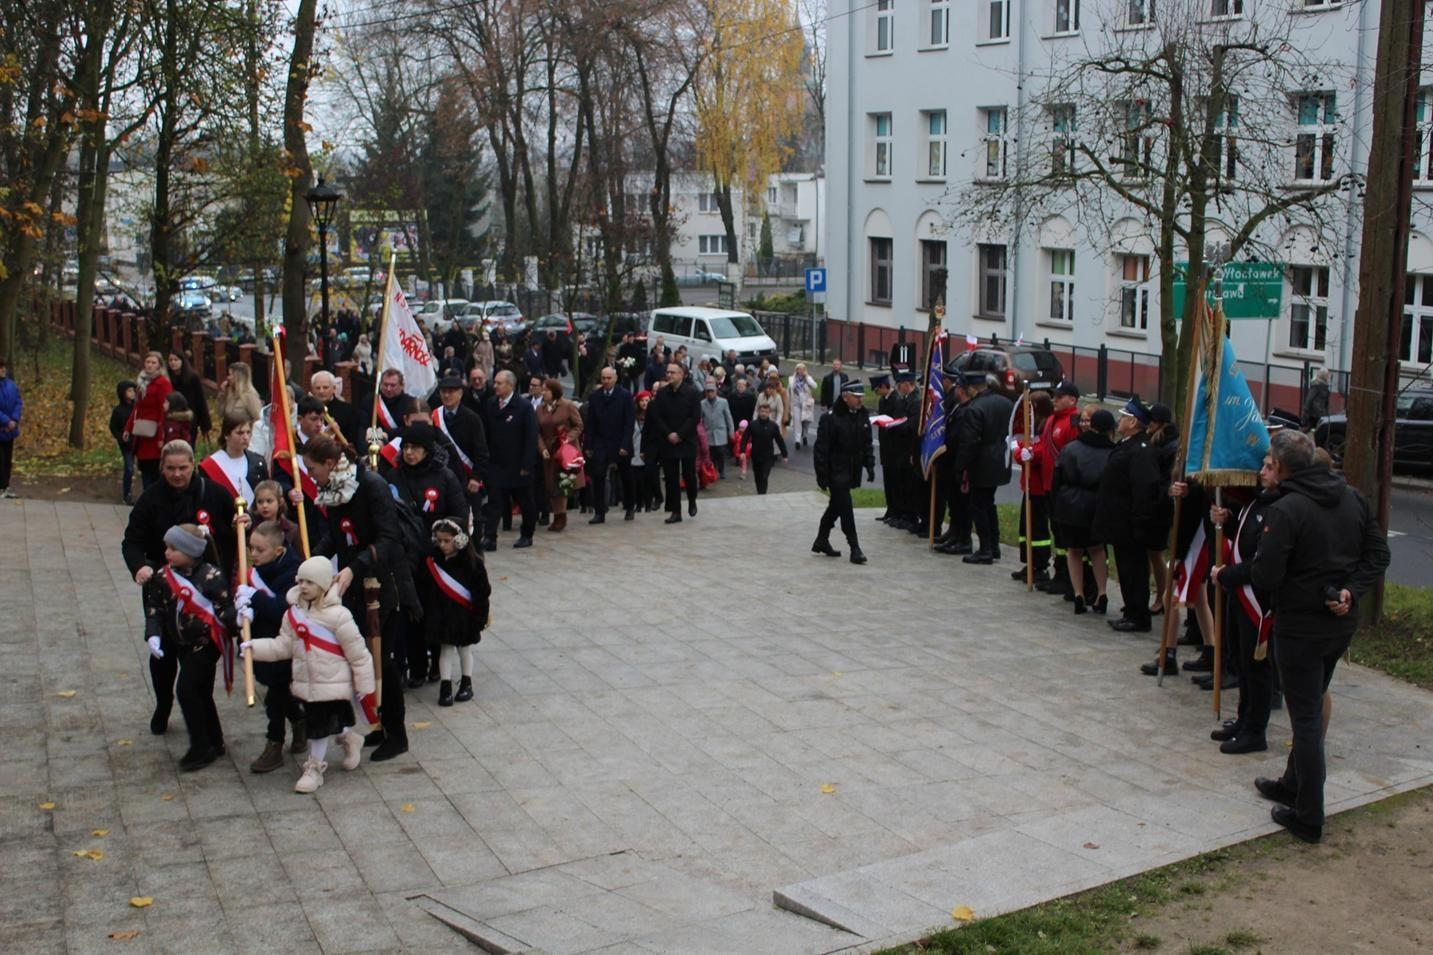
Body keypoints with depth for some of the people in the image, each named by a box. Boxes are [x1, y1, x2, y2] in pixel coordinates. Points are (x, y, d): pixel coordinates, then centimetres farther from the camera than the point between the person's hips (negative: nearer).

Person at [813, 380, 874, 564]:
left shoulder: (863, 417, 5)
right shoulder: (831, 418, -16)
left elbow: (867, 444, 14)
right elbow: (821, 448, -14)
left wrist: (870, 466, 5)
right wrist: (822, 475, -15)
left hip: (852, 472, 7)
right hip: (836, 471, -7)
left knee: (836, 506, 17)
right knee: (845, 508, -8)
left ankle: (821, 541, 31)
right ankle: (854, 548, -4)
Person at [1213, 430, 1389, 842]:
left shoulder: (1285, 511, -20)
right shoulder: (1352, 499, 4)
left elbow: (1264, 577, -19)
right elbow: (1378, 554, 4)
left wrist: (1224, 575, -2)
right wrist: (1352, 591, -5)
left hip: (1300, 627, -7)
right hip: (1342, 624, 7)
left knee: (1306, 718, 0)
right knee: (1311, 708, 22)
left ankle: (1308, 818, 6)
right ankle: (1294, 785, 38)